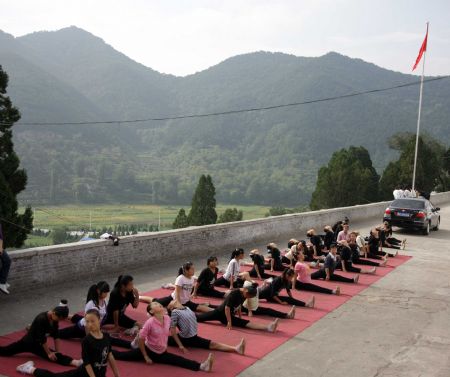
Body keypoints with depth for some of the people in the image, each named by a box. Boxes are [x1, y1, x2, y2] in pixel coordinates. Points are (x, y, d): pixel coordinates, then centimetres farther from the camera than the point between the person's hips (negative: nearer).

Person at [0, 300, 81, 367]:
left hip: (36, 342, 8)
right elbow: (42, 338, -25)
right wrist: (49, 353, -18)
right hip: (30, 342, -8)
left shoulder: (54, 319, -7)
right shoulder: (41, 319, -30)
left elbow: (56, 335, -2)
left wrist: (57, 351, -3)